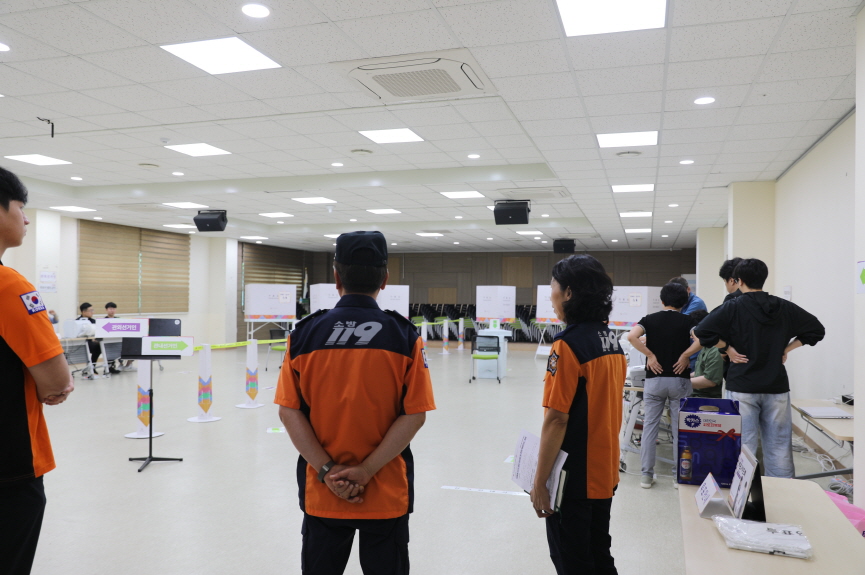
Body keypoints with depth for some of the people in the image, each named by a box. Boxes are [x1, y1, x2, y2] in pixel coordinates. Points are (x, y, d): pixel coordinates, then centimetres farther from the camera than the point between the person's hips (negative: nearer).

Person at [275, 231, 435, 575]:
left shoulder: (304, 333, -6)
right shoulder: (405, 336, -9)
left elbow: (288, 411, -7)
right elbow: (414, 414, -12)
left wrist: (327, 470, -9)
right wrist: (367, 471, -12)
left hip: (321, 494, 1)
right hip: (388, 495, -1)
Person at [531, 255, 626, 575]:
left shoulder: (569, 344, -19)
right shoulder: (612, 341, 5)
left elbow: (556, 419, -21)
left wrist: (540, 482, -15)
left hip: (574, 478, -8)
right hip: (605, 473, 8)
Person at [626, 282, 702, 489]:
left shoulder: (650, 319, 2)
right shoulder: (687, 320, 2)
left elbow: (631, 336, -17)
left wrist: (650, 355, -9)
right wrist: (685, 355, -9)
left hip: (654, 379, 1)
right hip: (679, 379, 0)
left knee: (650, 426, 7)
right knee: (680, 428, 8)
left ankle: (646, 474, 9)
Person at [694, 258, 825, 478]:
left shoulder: (733, 308, -9)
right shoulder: (785, 308, 5)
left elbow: (701, 332, -19)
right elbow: (817, 330, 12)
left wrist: (728, 348, -7)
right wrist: (786, 348, 9)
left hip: (742, 387, -3)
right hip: (776, 386, 4)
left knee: (743, 447, 2)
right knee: (779, 447, 11)